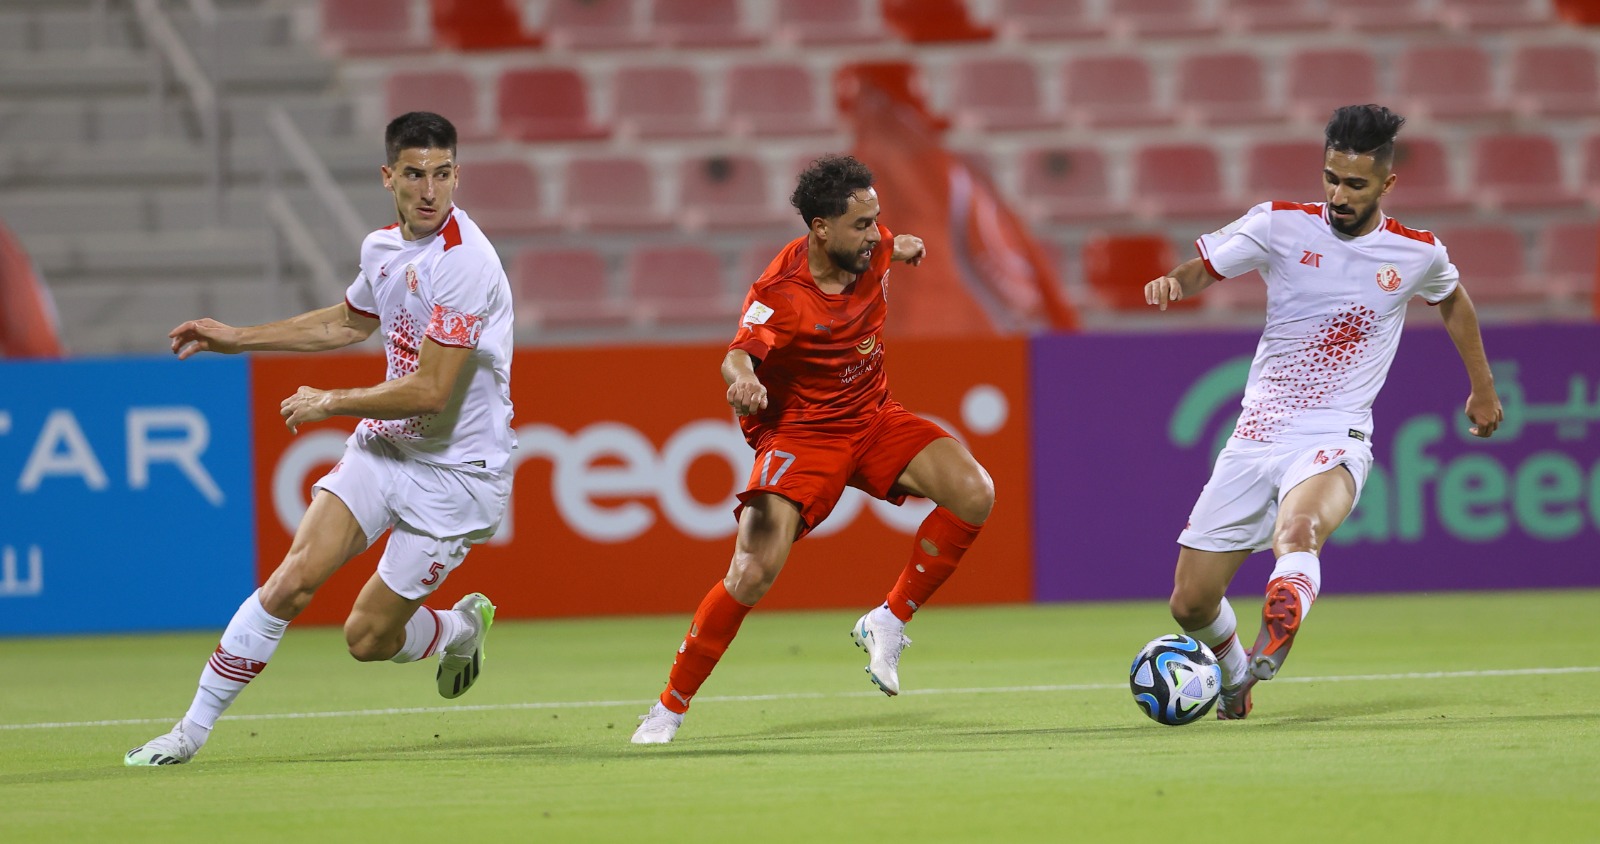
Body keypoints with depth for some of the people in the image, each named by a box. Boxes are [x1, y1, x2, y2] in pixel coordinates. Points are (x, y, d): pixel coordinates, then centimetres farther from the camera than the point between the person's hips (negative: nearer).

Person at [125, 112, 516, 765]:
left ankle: (461, 629, 32)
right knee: (293, 580, -12)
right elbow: (349, 321, 27)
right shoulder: (383, 246, 3)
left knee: (368, 637, -2)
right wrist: (238, 338, 25)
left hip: (457, 471, -6)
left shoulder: (464, 263, -24)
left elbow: (430, 392, -25)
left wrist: (329, 403, -12)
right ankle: (192, 730, -4)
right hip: (383, 444, 6)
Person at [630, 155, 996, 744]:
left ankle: (888, 623, -2)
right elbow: (739, 355, -44)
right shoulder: (779, 294, -24)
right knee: (753, 572, -21)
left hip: (872, 419, 6)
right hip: (799, 433, -6)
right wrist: (743, 379, -62)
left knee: (974, 495, -18)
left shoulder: (874, 249, -6)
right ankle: (671, 707, -3)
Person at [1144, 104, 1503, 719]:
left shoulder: (1417, 253, 2)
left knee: (1297, 531, -38)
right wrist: (1172, 283, -21)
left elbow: (1453, 299, 24)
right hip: (1255, 437, 3)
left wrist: (1482, 388, 33)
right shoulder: (1281, 225, 0)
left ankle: (1267, 658, -62)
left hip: (1334, 441, -3)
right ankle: (1234, 677, 35)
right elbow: (1203, 268, 4)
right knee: (1191, 604, 2)